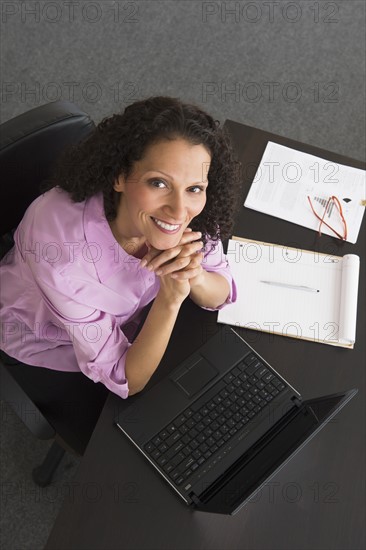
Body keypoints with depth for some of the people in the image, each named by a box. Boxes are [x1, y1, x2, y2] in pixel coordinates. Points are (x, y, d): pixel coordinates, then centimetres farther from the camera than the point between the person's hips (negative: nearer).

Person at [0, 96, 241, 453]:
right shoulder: (61, 242, -42)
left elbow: (222, 294, -13)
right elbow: (125, 382, -32)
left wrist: (194, 275, -35)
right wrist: (170, 299, -44)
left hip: (123, 323, 4)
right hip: (46, 344, -4)